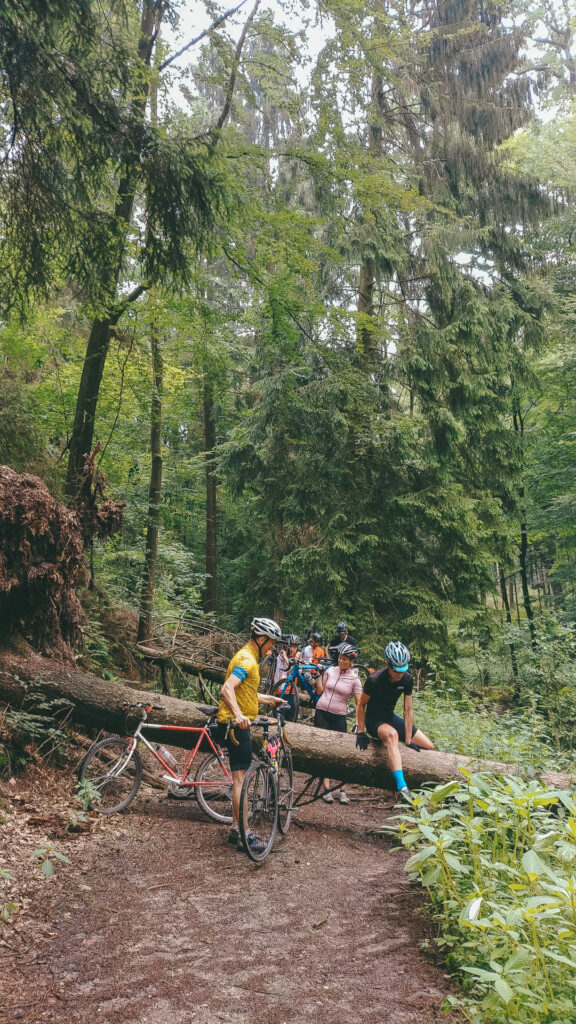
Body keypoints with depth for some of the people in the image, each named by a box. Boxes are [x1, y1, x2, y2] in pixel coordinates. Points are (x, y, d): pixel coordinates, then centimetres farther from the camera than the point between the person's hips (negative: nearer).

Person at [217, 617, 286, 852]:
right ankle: (242, 833, -3)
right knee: (241, 777, -7)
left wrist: (270, 699, 33)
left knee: (241, 777, 16)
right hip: (237, 725, -11)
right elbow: (227, 689, -33)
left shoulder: (249, 658, 16)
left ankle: (236, 828, 24)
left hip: (238, 723, 11)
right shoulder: (247, 660, -18)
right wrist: (238, 715, -47)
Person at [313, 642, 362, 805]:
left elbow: (359, 704, -3)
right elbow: (320, 691, 11)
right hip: (321, 713, 2)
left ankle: (342, 790, 8)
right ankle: (326, 789, 3)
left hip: (339, 717, -2)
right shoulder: (330, 671, 4)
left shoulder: (354, 679, -3)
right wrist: (318, 676, 2)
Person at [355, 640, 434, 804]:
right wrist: (360, 732, -15)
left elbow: (408, 711, -10)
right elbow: (361, 705, -12)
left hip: (390, 717, 6)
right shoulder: (374, 680, -25)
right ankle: (401, 787, -50)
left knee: (429, 747, -4)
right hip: (374, 720, -6)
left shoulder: (407, 679, -13)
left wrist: (409, 741, -12)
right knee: (392, 734, -41)